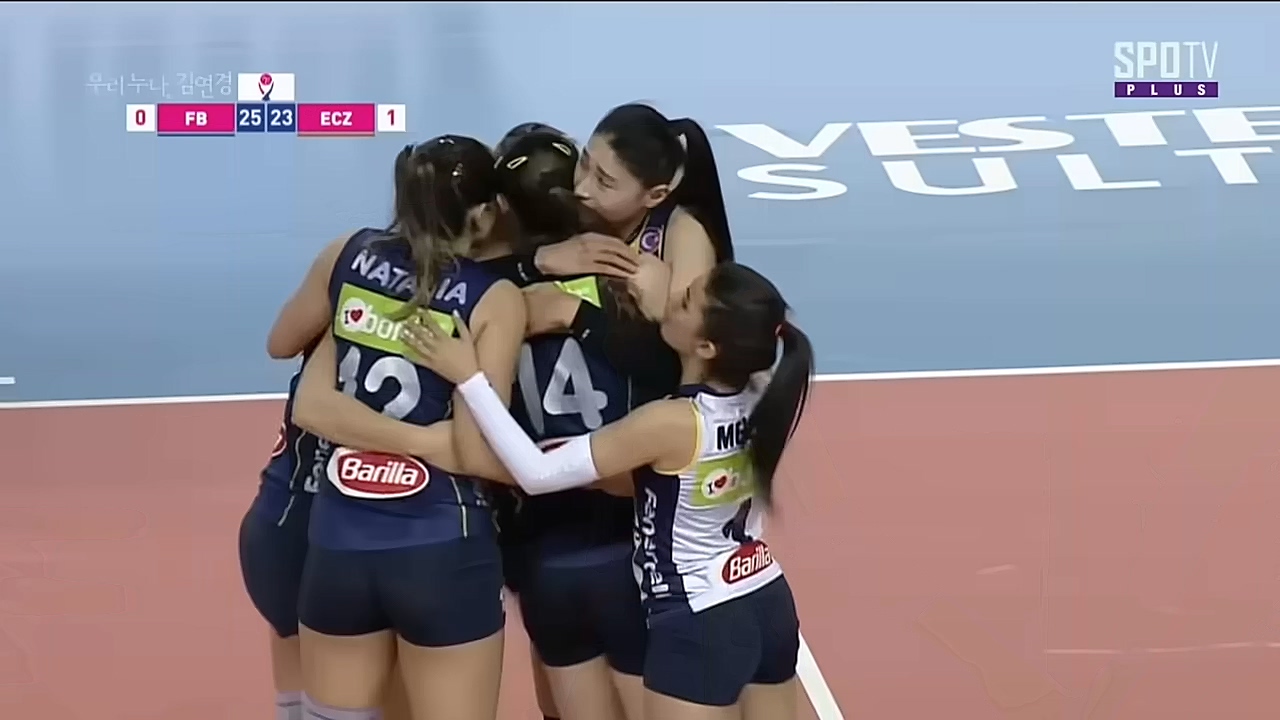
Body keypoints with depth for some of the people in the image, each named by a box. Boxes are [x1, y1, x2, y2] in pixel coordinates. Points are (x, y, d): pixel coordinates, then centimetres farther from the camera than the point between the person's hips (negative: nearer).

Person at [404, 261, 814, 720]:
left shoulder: (670, 423, -25)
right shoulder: (761, 398, -6)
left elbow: (537, 474, -23)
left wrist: (469, 378, -20)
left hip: (698, 627, -8)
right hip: (769, 604, 8)